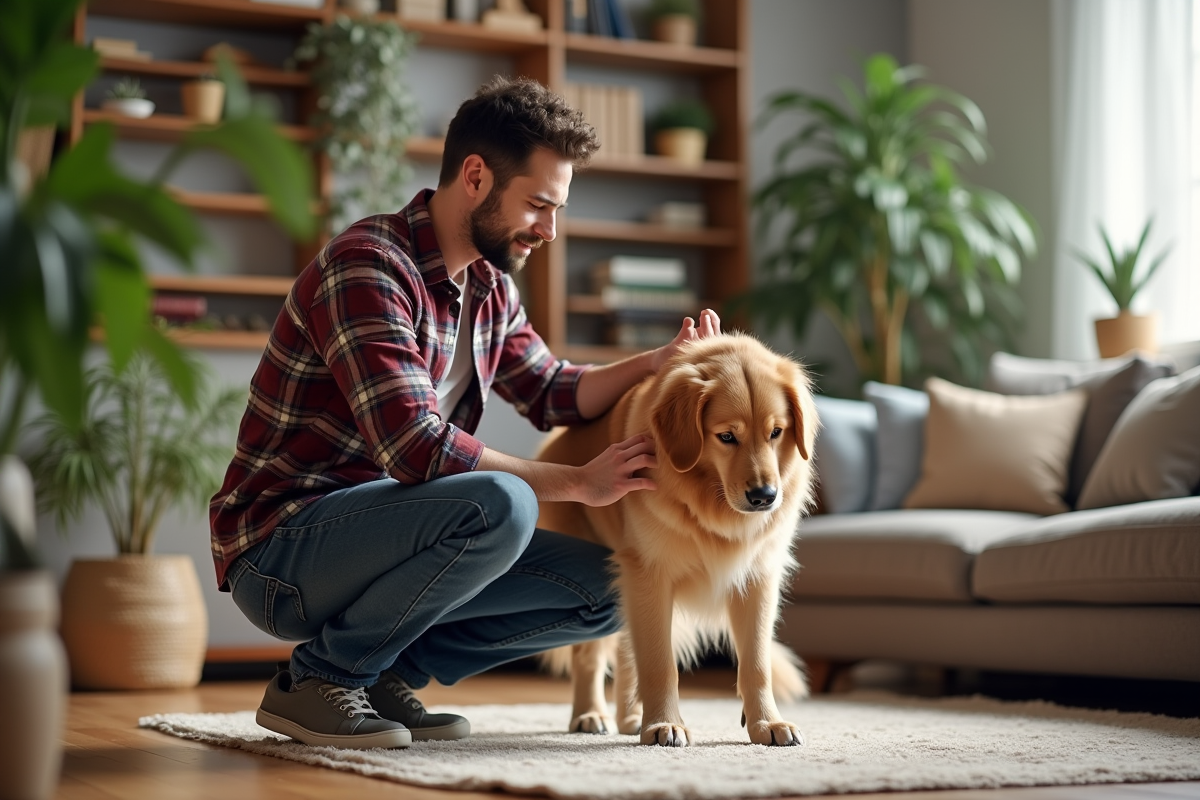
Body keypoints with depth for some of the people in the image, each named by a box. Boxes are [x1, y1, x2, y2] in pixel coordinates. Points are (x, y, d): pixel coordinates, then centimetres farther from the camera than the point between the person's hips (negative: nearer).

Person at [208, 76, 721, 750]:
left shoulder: (490, 286, 9)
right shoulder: (367, 265, -20)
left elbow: (552, 394, 18)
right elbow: (416, 447, -28)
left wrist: (658, 362, -1)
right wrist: (577, 481, -20)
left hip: (375, 535, 9)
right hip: (279, 548, -9)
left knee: (604, 586, 1)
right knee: (499, 506, -33)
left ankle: (383, 670, 6)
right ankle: (321, 676, -12)